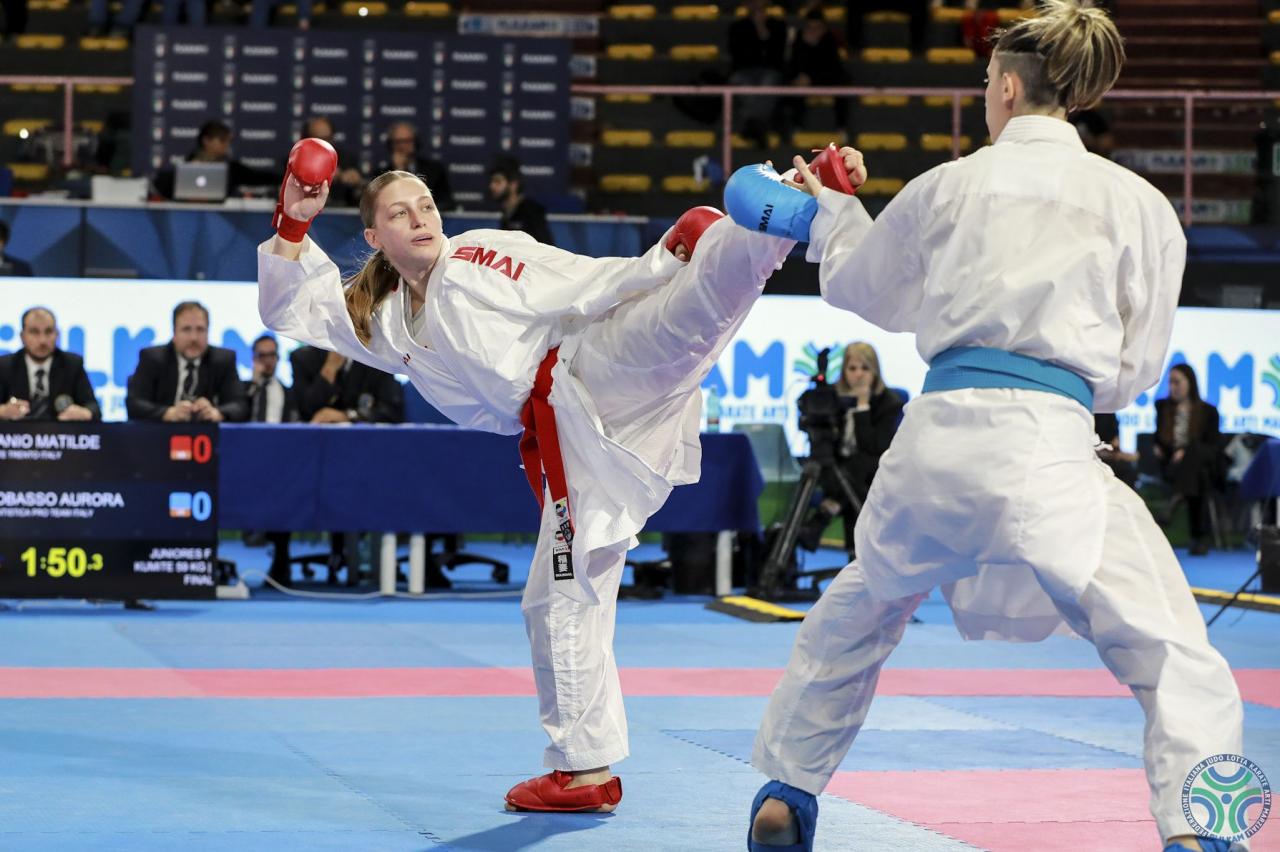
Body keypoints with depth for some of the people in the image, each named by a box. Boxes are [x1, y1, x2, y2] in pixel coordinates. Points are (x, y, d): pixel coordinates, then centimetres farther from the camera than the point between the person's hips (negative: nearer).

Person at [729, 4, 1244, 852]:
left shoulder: (947, 186, 11)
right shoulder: (1139, 205, 6)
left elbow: (862, 287, 27)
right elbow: (1134, 369, 11)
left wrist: (829, 212, 48)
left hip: (936, 434, 3)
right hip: (1049, 447, -3)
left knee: (858, 614, 29)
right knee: (1177, 662, 2)